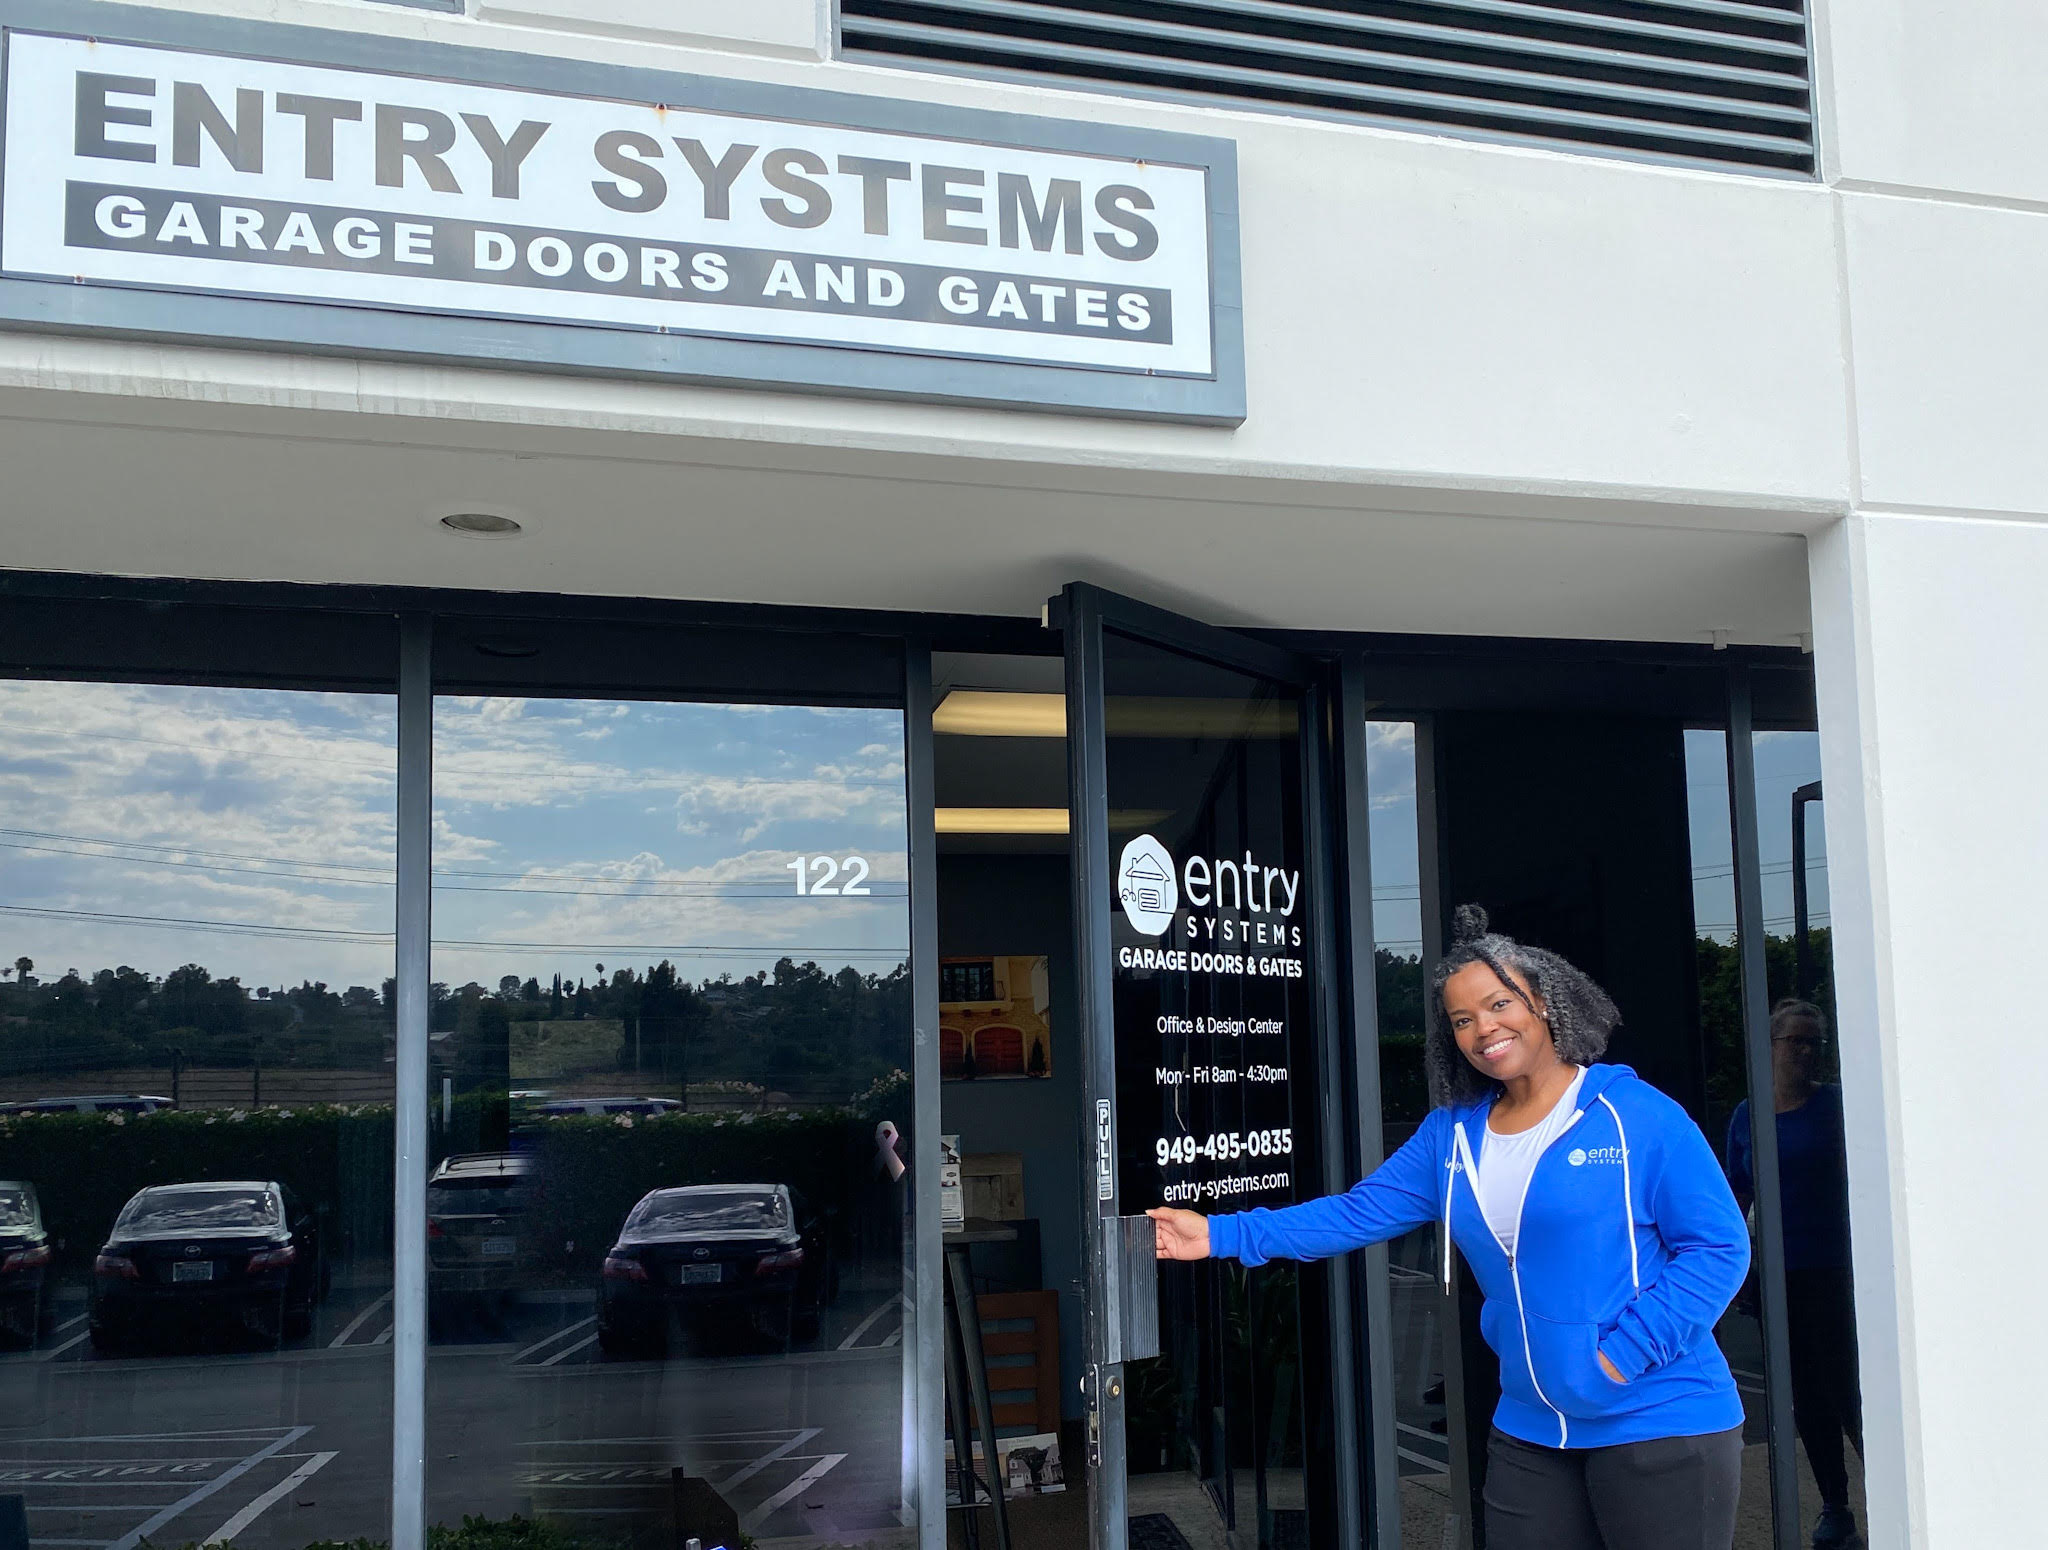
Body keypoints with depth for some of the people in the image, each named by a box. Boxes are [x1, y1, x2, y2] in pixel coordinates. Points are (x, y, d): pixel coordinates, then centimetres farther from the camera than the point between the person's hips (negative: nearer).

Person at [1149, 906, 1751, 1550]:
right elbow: (1357, 1213, 7)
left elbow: (1718, 1247, -11)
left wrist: (1623, 1352, -18)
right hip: (1530, 1435, 5)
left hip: (1660, 1425, -5)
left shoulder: (1636, 1115, -10)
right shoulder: (1451, 1134, 7)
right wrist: (1223, 1235, 0)